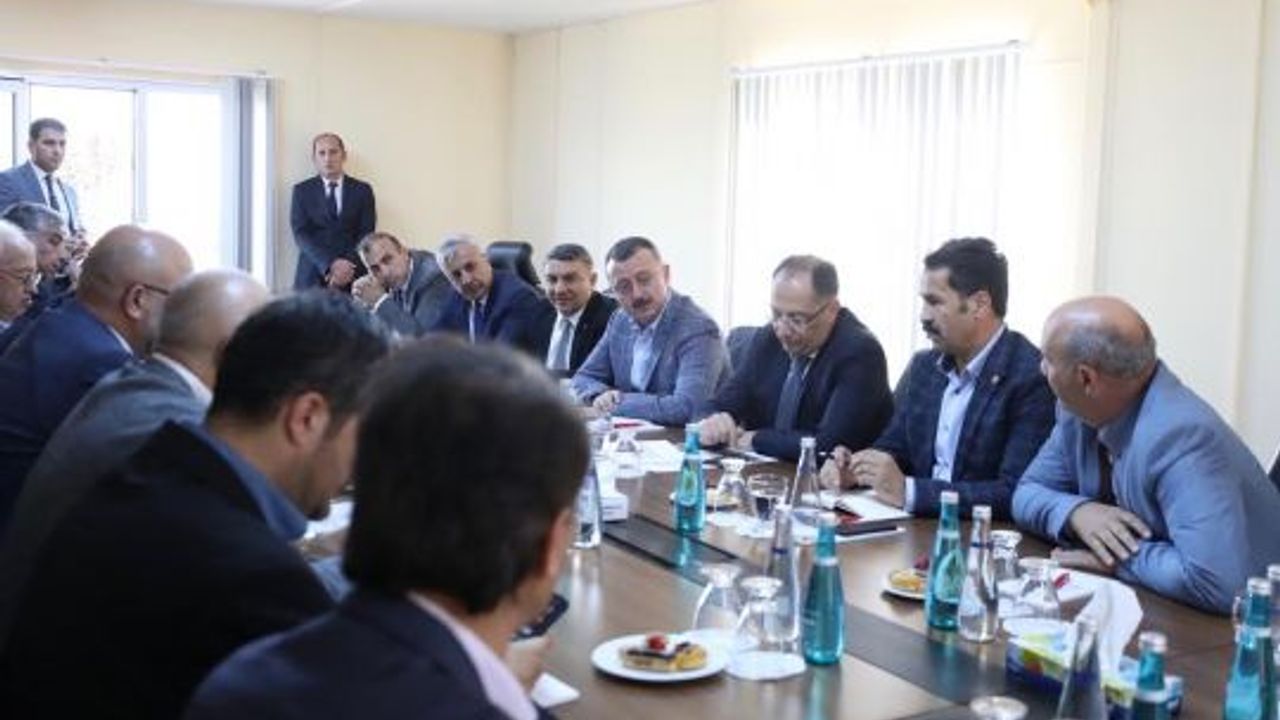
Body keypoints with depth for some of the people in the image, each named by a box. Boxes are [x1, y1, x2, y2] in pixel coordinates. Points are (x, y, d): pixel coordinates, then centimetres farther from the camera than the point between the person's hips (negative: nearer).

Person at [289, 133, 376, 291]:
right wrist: (330, 264, -16)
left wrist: (348, 267, -13)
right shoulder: (302, 190, 9)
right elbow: (301, 234, -2)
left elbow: (366, 234, 3)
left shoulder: (362, 190, 10)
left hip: (352, 277, 0)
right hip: (313, 276, 0)